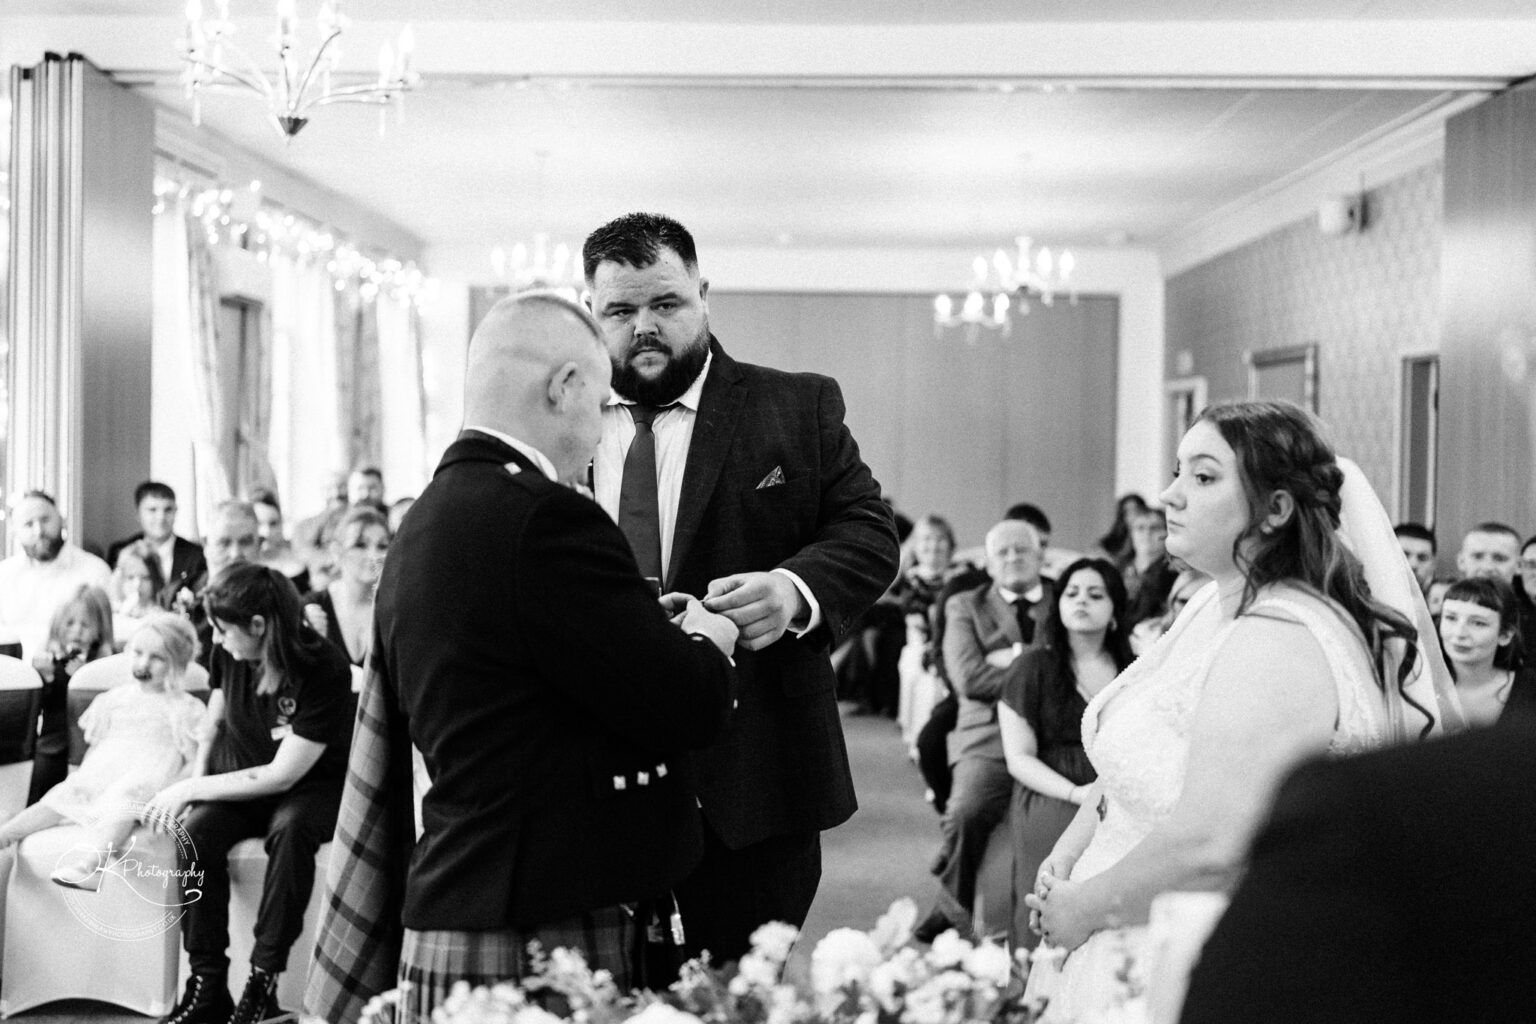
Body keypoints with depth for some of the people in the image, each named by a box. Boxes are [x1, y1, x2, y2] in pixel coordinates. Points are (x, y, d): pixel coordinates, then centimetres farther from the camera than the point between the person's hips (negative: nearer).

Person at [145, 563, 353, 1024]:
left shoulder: (323, 670, -25)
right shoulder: (228, 656, -6)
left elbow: (281, 776, -24)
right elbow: (215, 728, 11)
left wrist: (191, 789, -19)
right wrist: (191, 788, -8)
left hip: (312, 790, -5)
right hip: (241, 784, 5)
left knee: (290, 826, -38)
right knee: (194, 830, -26)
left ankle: (263, 981, -28)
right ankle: (207, 984, -19)